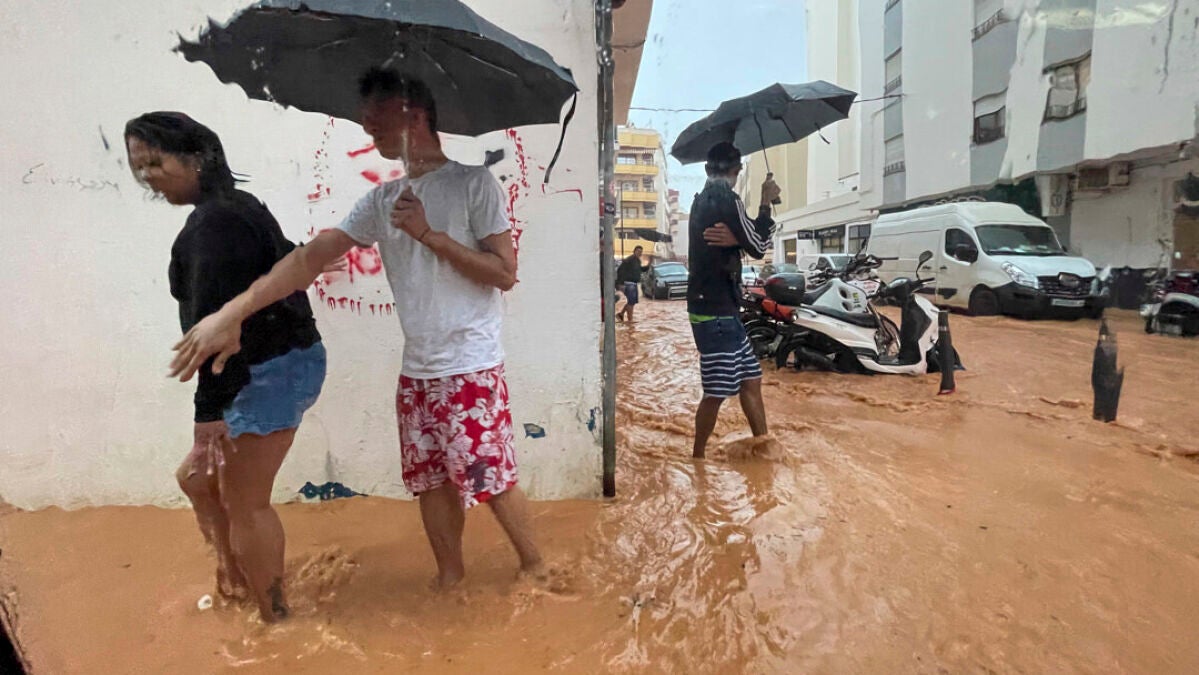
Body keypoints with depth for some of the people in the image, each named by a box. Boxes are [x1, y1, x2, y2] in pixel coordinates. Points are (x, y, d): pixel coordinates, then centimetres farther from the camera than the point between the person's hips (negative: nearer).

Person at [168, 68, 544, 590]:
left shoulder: (473, 183, -6)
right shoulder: (382, 200, 10)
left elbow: (504, 273, -11)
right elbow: (312, 256, 3)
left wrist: (430, 234, -17)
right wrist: (232, 313, -5)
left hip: (472, 370, -6)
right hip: (416, 373, 6)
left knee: (491, 480, 2)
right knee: (431, 481, 14)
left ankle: (534, 566, 25)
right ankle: (449, 575, 34)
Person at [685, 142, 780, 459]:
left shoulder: (703, 200, 14)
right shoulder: (727, 199, -14)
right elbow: (758, 247, -10)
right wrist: (766, 203, -1)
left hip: (717, 307, 10)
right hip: (716, 312, -10)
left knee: (751, 380, 15)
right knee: (717, 392, -1)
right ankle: (697, 458, 12)